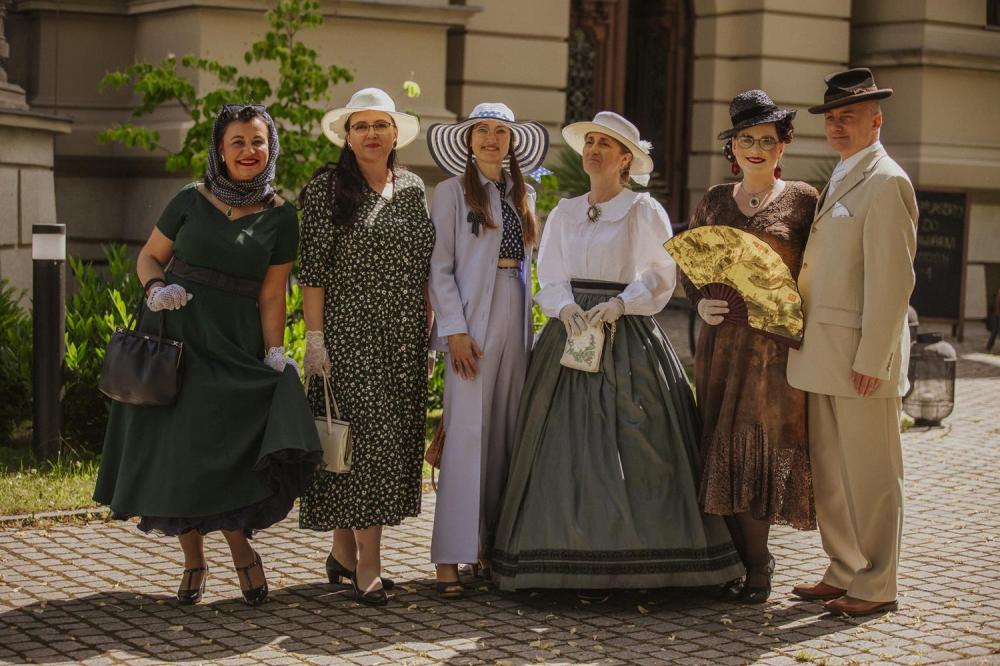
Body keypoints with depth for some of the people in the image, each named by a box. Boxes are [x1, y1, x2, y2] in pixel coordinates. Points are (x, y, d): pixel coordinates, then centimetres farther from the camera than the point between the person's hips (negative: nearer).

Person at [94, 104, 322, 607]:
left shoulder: (280, 217, 1)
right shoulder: (191, 201, 3)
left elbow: (271, 296, 0)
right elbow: (149, 256, 10)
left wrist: (275, 355, -10)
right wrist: (156, 288, -10)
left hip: (233, 347, -2)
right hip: (173, 338, 2)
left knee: (220, 452, -13)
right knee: (175, 453, 3)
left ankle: (241, 550, 9)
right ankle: (193, 561, 18)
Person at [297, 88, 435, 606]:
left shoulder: (412, 189, 12)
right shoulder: (327, 188, -4)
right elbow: (313, 268, -7)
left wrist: (428, 328, 12)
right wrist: (314, 336, -13)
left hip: (403, 337, 6)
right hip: (348, 332, -6)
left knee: (393, 438, 6)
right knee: (368, 434, -11)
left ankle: (344, 550, 18)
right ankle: (367, 566, -9)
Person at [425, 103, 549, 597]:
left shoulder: (523, 195, 16)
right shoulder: (453, 191, 0)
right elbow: (439, 266, -5)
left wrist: (532, 328, 11)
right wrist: (455, 330, -13)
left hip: (515, 322, 6)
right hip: (473, 321, -5)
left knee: (505, 436, 4)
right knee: (467, 436, -10)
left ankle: (492, 547, 10)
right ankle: (450, 558, -9)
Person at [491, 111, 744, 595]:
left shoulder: (644, 211, 2)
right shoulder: (564, 213, 14)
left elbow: (660, 277, -3)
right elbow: (550, 277, 8)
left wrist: (618, 305, -18)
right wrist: (566, 307, -12)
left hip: (628, 339, -4)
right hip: (570, 334, 4)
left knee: (629, 445, -8)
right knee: (570, 446, -2)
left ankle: (629, 559, -3)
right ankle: (581, 562, 1)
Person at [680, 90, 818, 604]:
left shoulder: (802, 200, 2)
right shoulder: (714, 201, 13)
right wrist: (700, 303, -4)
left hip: (779, 341, -4)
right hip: (722, 339, 4)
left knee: (762, 444, -6)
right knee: (724, 444, 2)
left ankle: (756, 567, 4)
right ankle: (752, 560, 12)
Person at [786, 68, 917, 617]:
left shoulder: (886, 183, -11)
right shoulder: (838, 183, 19)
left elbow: (893, 279, -17)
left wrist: (871, 359, -20)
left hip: (862, 355, -9)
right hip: (824, 358, 9)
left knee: (871, 475, -1)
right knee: (829, 473, 13)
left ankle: (876, 587, 7)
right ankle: (844, 573, 23)